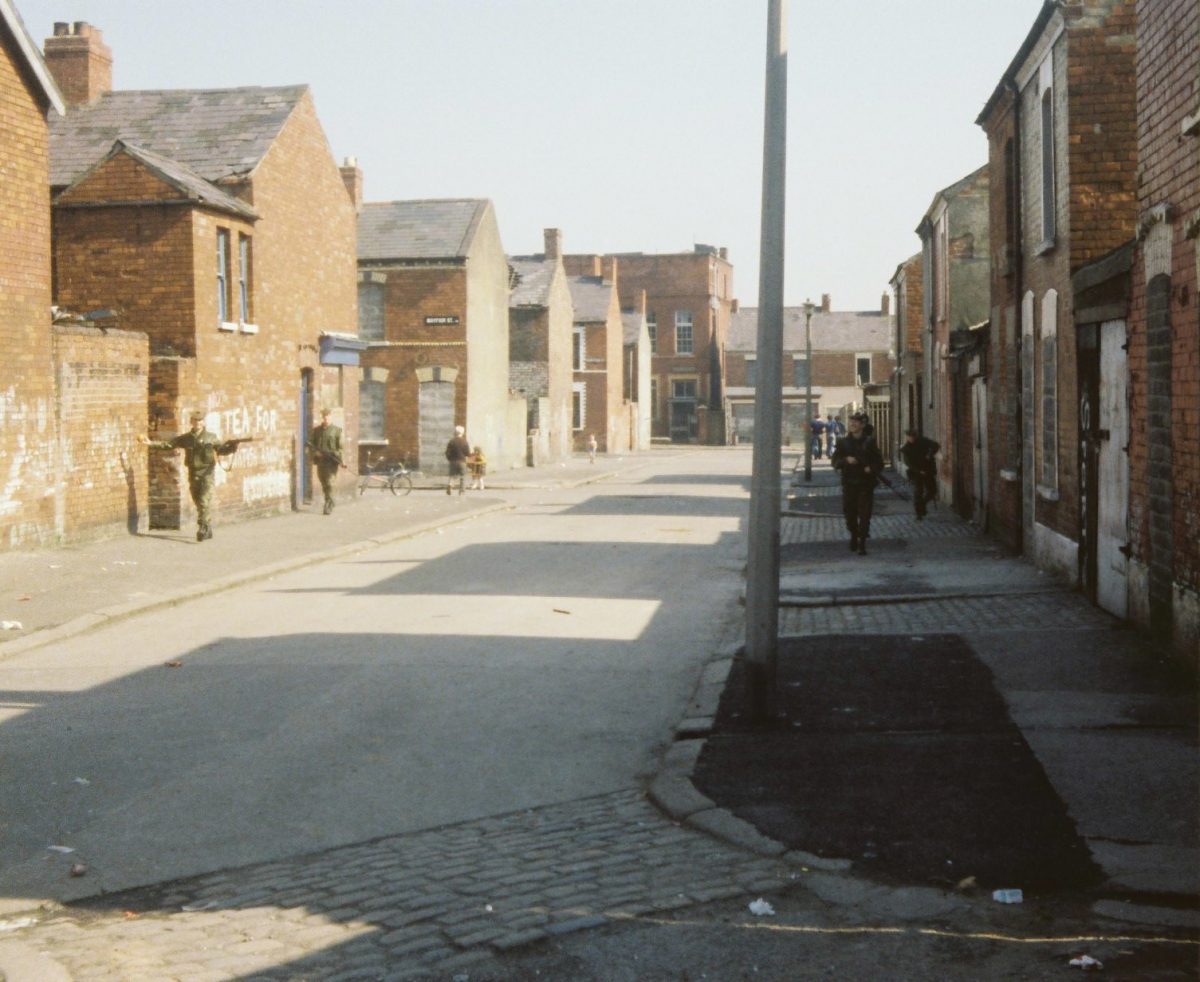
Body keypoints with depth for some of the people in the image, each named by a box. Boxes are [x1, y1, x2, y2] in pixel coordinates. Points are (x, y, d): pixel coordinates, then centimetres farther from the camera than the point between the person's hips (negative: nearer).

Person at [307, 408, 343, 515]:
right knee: (324, 484, 10)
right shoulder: (317, 430, 13)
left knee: (329, 484, -12)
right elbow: (310, 442, 13)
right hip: (320, 461, 4)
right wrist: (315, 451, -7)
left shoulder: (336, 430, 2)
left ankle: (328, 506, -11)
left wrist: (340, 461, -11)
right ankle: (330, 502, 26)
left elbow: (340, 447, -3)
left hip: (332, 462, -4)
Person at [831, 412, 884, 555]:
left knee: (864, 515, -7)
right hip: (849, 484, 2)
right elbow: (835, 461, 2)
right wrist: (846, 460, -16)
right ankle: (854, 536, 31)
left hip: (865, 484, -2)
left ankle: (862, 543, -5)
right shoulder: (843, 442, 6)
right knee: (850, 514, 7)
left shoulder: (869, 442, 3)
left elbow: (879, 463, 5)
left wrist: (871, 469, -14)